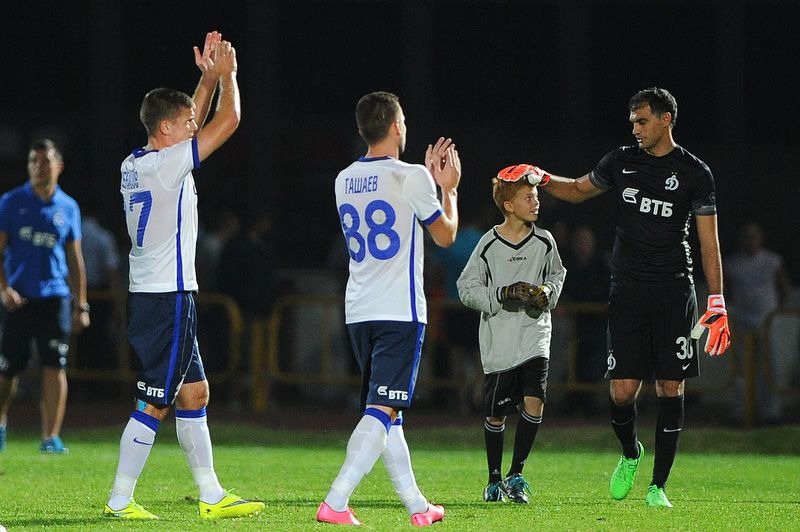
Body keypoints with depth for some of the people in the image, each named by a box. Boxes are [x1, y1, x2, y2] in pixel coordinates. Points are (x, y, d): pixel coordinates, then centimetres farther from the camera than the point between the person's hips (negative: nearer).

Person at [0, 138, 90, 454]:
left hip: (55, 297, 1)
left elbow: (75, 259, 14)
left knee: (55, 368, -9)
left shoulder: (68, 208, 9)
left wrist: (81, 305, 11)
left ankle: (51, 437, -8)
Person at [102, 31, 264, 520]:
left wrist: (208, 77, 21)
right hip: (167, 299, -10)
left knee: (194, 393, 12)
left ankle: (212, 496, 15)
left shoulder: (133, 165, 10)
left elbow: (193, 124, 27)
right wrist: (226, 73, 4)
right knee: (154, 404, -5)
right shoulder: (166, 165, -15)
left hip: (148, 294, 10)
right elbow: (228, 120, -11)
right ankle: (120, 500, -3)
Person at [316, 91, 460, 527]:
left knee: (386, 411, 14)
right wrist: (448, 188, 19)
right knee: (382, 410, -10)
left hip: (358, 311, 7)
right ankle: (335, 503, -22)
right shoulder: (411, 178, -10)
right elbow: (445, 235, 3)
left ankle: (416, 505, 21)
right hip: (400, 311, -7)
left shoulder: (345, 180, 9)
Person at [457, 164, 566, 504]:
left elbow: (557, 274, 20)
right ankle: (494, 479, 22)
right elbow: (467, 289, -3)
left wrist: (548, 291, -2)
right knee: (496, 415, 5)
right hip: (498, 341, -2)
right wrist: (502, 295, -16)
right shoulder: (489, 244, -7)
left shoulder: (544, 242, 2)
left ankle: (516, 475, -1)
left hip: (535, 334, 2)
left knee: (534, 402, -15)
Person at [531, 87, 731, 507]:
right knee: (623, 391, -6)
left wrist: (717, 303, -4)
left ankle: (658, 485, 5)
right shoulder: (622, 162, 9)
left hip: (674, 292, -2)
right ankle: (629, 454, 24)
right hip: (628, 292, 2)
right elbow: (579, 190, 26)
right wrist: (543, 179, 6)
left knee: (670, 389, -2)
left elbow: (709, 243, 1)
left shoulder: (694, 173, 1)